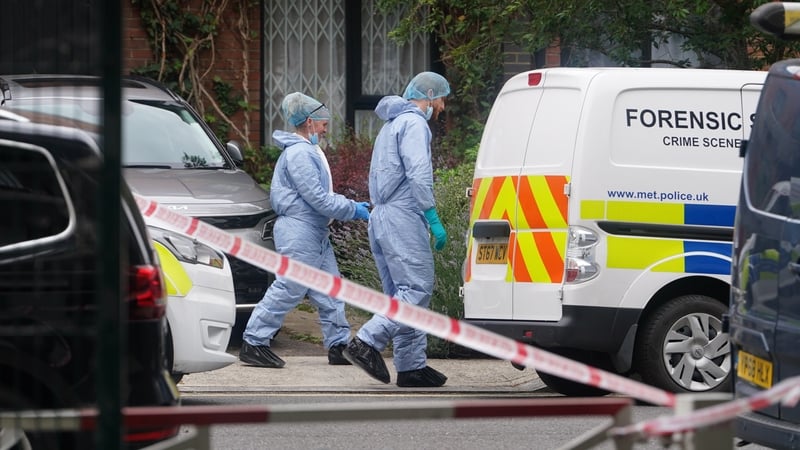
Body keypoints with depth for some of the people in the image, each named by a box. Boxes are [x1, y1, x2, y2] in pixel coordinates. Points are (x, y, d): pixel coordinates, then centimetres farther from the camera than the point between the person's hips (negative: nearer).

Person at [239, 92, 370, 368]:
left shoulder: (309, 152, 19)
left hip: (316, 234, 11)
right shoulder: (298, 154, -15)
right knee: (287, 291, -9)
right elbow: (317, 199, -19)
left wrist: (352, 206, 14)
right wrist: (352, 210, -10)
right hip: (299, 231, -11)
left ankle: (338, 345, 12)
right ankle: (253, 344, -4)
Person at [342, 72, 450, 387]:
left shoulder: (391, 125, 25)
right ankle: (367, 343, -20)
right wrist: (433, 219, -17)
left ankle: (412, 366, 7)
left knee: (402, 293, 9)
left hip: (381, 218, 10)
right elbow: (418, 175, -18)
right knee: (417, 289, -13)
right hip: (402, 218, -10)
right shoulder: (414, 123, -7)